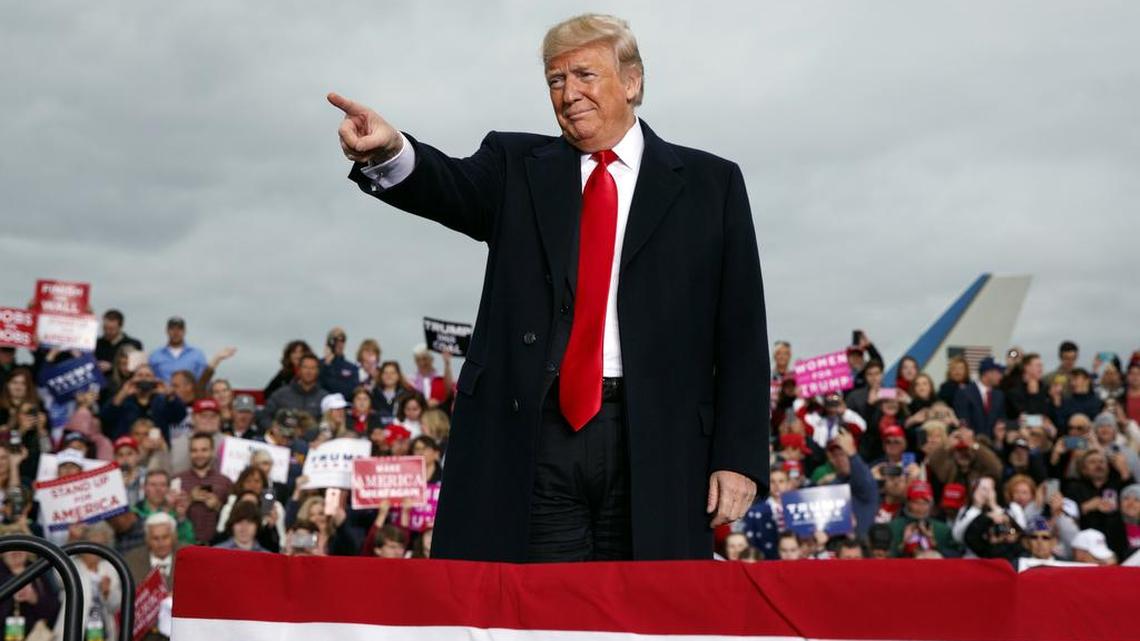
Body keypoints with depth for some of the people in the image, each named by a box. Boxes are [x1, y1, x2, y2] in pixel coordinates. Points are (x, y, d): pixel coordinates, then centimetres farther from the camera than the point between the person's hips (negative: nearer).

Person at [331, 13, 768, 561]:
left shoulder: (709, 183, 10)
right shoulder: (517, 166, 15)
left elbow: (741, 332, 6)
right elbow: (452, 186, -7)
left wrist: (739, 455, -3)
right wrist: (389, 152, -29)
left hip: (658, 443, 0)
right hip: (533, 435, 1)